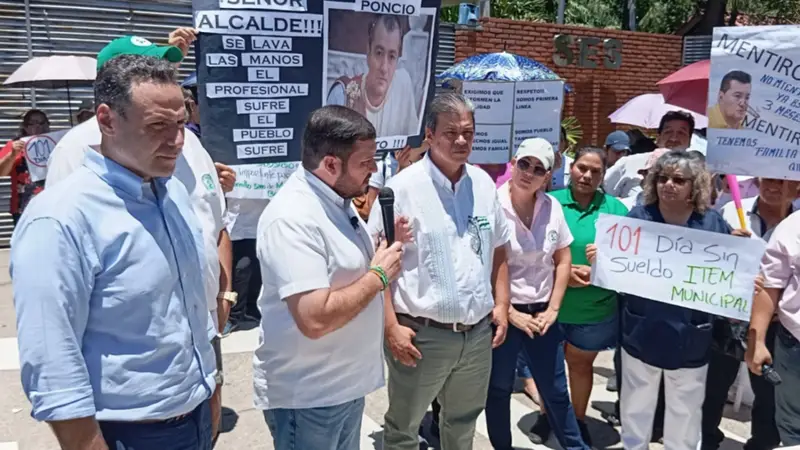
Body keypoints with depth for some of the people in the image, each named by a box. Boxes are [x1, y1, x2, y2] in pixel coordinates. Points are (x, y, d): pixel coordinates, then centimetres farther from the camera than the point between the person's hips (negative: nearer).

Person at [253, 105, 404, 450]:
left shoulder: (337, 199, 5)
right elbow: (315, 319, -33)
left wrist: (386, 247, -2)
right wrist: (379, 274, -21)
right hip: (307, 395, -8)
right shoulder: (292, 218, -26)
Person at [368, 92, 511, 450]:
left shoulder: (483, 183, 5)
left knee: (463, 421, 25)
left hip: (477, 332, 5)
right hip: (421, 334, -5)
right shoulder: (403, 188, -13)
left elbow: (498, 250, 14)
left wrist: (501, 306, 8)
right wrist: (391, 326, -17)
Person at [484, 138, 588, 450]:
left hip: (541, 313, 4)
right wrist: (510, 314, -11)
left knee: (556, 391, 15)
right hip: (502, 314, -3)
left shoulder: (552, 207, 0)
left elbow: (563, 260, 8)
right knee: (499, 389, 12)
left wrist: (552, 309, 2)